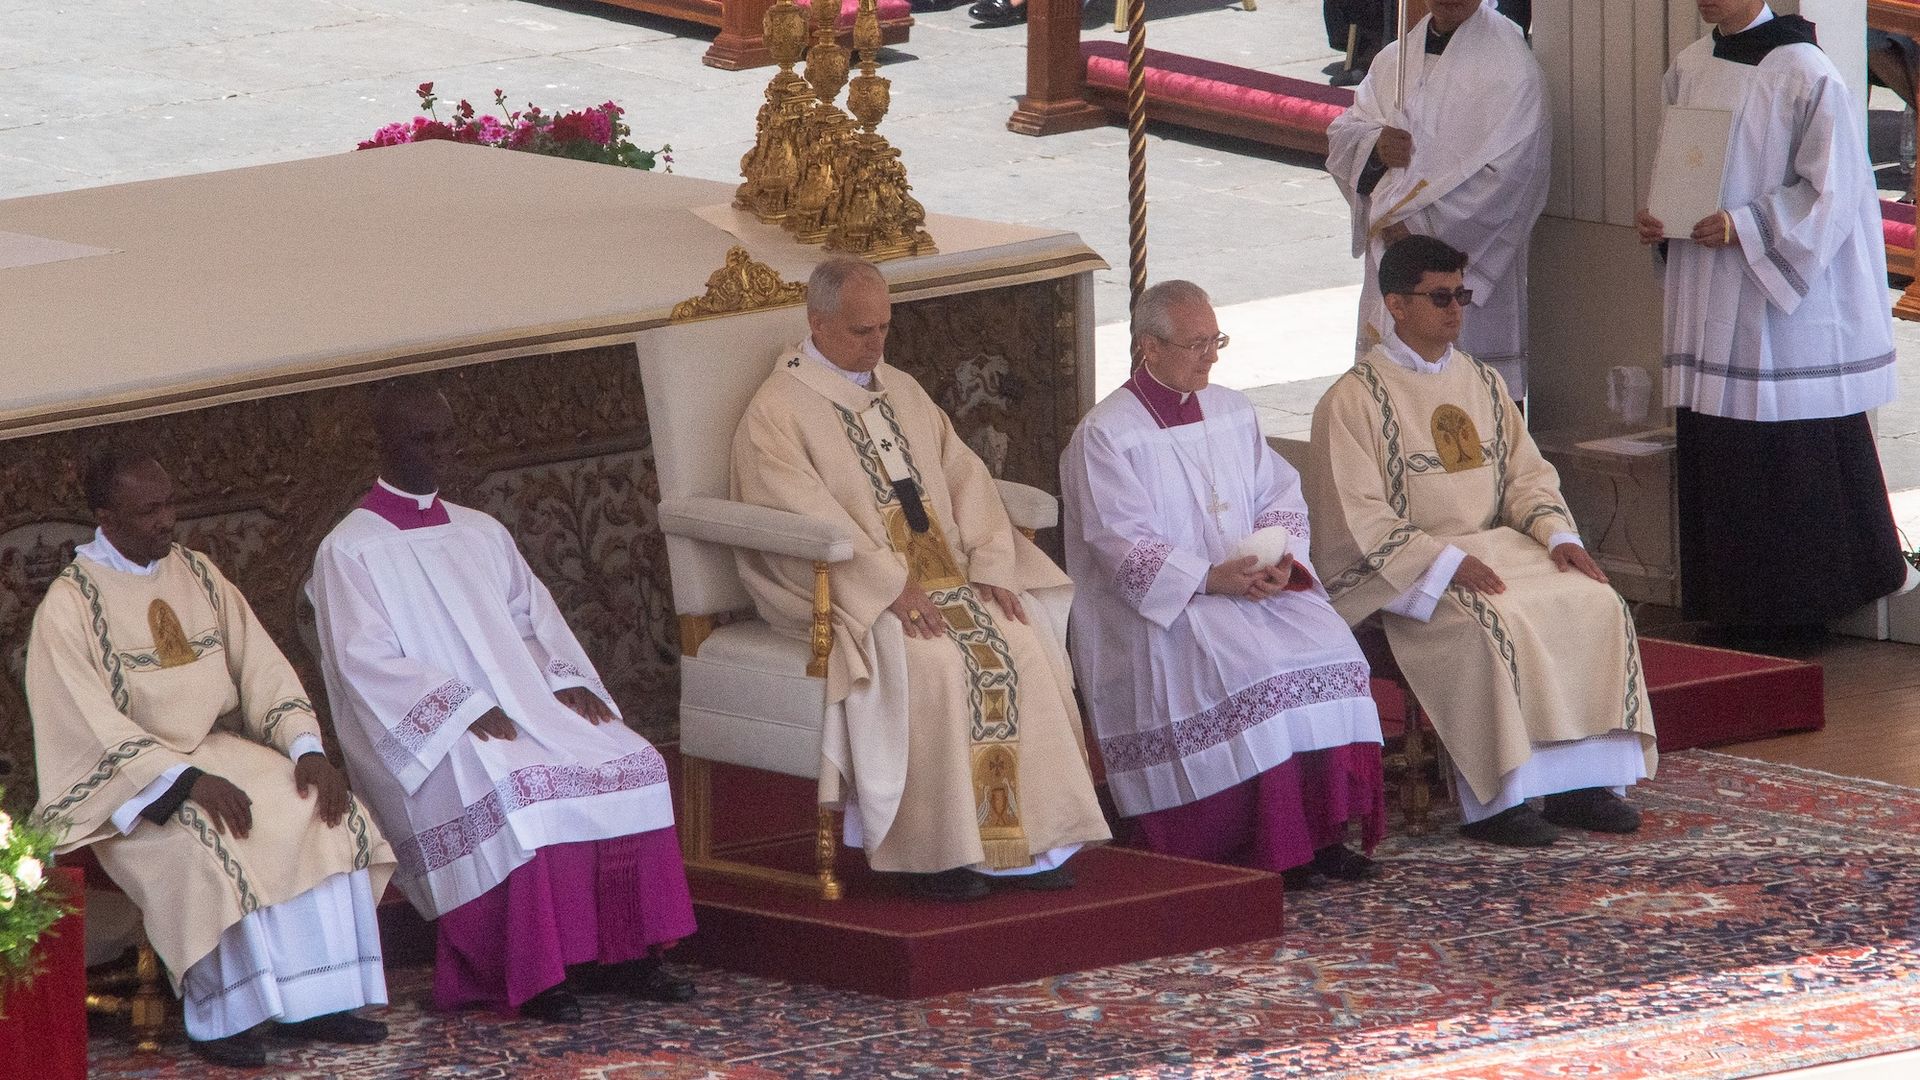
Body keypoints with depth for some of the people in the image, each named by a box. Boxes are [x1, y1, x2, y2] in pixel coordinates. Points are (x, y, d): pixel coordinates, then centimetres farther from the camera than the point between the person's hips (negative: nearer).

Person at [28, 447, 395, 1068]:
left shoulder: (198, 576, 10)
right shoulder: (69, 607, -9)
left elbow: (263, 670, 7)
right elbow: (94, 726, -18)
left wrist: (306, 749, -11)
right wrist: (188, 780, -29)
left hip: (220, 752, 6)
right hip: (129, 781, -6)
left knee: (324, 814, -18)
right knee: (204, 843, -35)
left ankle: (312, 1001, -18)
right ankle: (219, 1019, -24)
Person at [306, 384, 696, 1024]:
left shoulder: (482, 533, 21)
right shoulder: (349, 552, -1)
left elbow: (535, 618, 21)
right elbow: (365, 661, -12)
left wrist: (565, 681, -1)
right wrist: (465, 709, -21)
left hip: (525, 707, 7)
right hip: (428, 731, -6)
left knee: (630, 765, -16)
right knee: (513, 791, -35)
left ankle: (622, 953, -14)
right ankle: (531, 976, -30)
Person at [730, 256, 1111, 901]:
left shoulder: (901, 392, 20)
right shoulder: (777, 412, -4)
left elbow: (964, 477, 14)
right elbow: (808, 517, -16)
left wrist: (990, 566, -3)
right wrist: (893, 587, -24)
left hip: (943, 577, 6)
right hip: (850, 597, -6)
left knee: (1019, 644, -20)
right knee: (933, 662, -33)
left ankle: (1025, 840, -19)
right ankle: (931, 854, -25)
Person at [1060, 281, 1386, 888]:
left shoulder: (1232, 413, 16)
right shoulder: (1105, 435, -4)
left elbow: (1282, 500, 14)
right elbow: (1124, 546, -12)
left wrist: (1282, 560, -9)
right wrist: (1210, 579, -24)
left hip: (1251, 586, 6)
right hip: (1157, 607, -6)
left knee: (1326, 642, -22)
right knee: (1247, 663, -32)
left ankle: (1324, 829, -21)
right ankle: (1267, 849, -26)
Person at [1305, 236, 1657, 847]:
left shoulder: (1482, 384, 15)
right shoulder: (1353, 400, -7)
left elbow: (1526, 474, 16)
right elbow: (1360, 517, -14)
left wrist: (1557, 535, -4)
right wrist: (1446, 561, -23)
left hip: (1494, 545, 7)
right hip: (1396, 570, -7)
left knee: (1595, 604, -15)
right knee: (1494, 625, -33)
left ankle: (1582, 783, -13)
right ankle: (1493, 803, -26)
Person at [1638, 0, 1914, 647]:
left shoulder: (1803, 73, -11)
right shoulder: (1689, 70, 10)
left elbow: (1829, 190, -12)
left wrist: (1743, 227, -19)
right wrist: (1657, 219, 2)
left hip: (1785, 296, -7)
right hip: (1706, 303, 7)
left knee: (1793, 450, -4)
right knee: (1716, 450, 7)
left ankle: (1798, 606, 4)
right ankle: (1735, 609, 13)